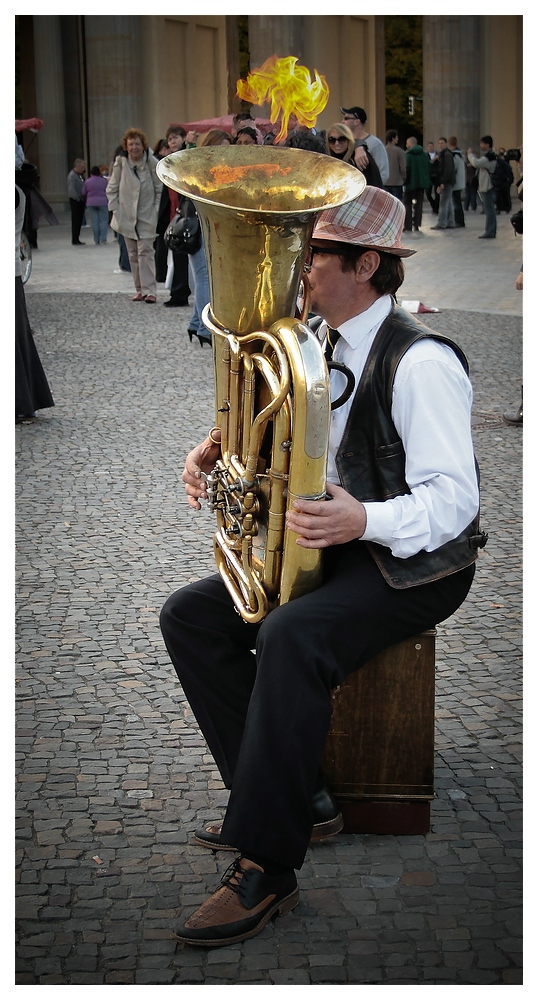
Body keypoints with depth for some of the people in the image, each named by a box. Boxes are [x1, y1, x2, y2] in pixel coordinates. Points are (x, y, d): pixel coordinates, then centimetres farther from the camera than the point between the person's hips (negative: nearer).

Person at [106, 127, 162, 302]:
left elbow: (160, 189, -3)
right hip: (126, 216, 3)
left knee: (145, 252, -12)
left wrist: (156, 210, -7)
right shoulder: (120, 162, -3)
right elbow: (112, 188, 6)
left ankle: (149, 290, -13)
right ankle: (140, 289, 15)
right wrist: (115, 209, -1)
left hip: (147, 216, -3)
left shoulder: (151, 163, -9)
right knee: (133, 254, 8)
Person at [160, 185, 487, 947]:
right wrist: (218, 448, -3)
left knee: (292, 637, -35)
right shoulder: (318, 344, 8)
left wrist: (362, 521, -42)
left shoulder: (421, 362, -19)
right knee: (190, 617, -5)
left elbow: (451, 500, -24)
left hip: (414, 563, -9)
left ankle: (267, 868, -27)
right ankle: (296, 799, -1)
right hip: (331, 541, 9)